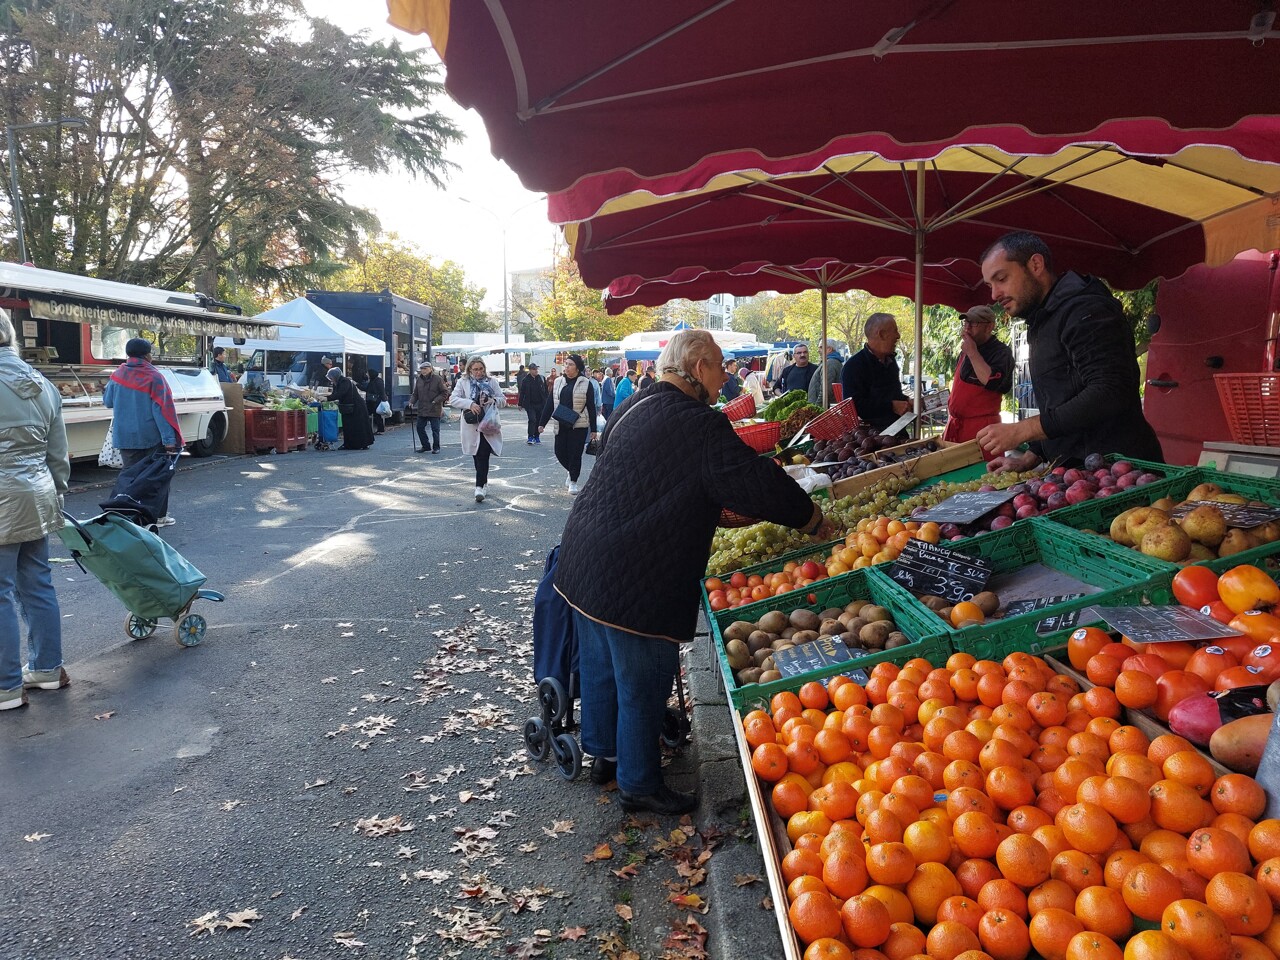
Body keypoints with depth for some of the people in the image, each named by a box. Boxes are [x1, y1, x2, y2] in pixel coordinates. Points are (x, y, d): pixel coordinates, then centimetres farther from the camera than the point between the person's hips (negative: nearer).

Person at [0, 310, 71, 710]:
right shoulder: (42, 386, 8)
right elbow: (58, 455, 12)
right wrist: (57, 494, 22)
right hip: (38, 497, 7)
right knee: (38, 586, 15)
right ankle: (47, 669, 25)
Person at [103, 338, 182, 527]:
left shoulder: (117, 376, 2)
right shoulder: (154, 377, -12)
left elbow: (107, 401, 15)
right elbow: (162, 410, -16)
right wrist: (169, 439, -16)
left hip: (125, 438, 4)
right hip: (152, 438, -4)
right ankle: (158, 516, 8)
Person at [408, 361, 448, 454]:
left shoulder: (437, 379, -9)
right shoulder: (419, 380, 7)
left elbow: (445, 392, -7)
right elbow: (415, 394, 14)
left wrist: (436, 401, -16)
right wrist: (411, 401, -2)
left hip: (434, 410, -5)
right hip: (422, 409, 5)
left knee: (435, 429, 2)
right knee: (419, 427, 8)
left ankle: (436, 447, 14)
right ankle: (425, 446, 21)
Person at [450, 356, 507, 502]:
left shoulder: (492, 382, 6)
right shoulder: (463, 382, 4)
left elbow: (503, 400, 8)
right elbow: (453, 399, -6)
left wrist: (494, 400, -14)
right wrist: (470, 404, -21)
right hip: (471, 426, 1)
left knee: (484, 456, -11)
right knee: (477, 457, 9)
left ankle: (480, 487, -14)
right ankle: (484, 484, 25)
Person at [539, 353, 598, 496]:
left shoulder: (586, 383, -3)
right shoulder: (558, 382, 9)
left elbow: (591, 407, -3)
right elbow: (549, 403, 10)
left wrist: (593, 429, -4)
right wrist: (542, 423, 6)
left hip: (579, 425, -4)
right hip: (561, 425, 4)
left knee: (575, 454, -2)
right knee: (560, 452, 5)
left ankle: (573, 482, 13)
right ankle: (572, 471, 32)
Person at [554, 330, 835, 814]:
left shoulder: (634, 407, 11)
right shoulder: (697, 424, -19)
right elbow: (758, 483, -18)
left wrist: (719, 510, 25)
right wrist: (814, 520, -2)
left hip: (584, 561, 10)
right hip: (634, 582, -10)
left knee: (599, 666, 23)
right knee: (642, 683, 7)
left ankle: (603, 753, 42)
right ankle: (638, 783, 24)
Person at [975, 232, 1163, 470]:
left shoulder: (1083, 309, -13)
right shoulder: (1043, 323, 20)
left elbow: (1110, 393, -25)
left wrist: (1022, 430, -25)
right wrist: (1029, 458, 13)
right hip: (1077, 472, 9)